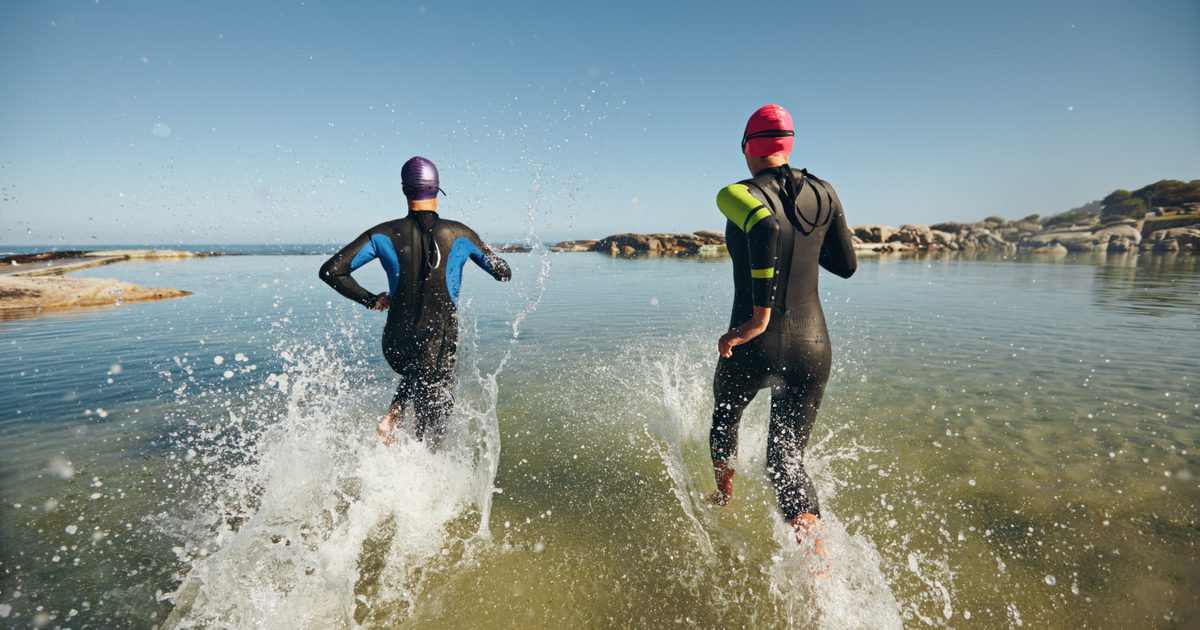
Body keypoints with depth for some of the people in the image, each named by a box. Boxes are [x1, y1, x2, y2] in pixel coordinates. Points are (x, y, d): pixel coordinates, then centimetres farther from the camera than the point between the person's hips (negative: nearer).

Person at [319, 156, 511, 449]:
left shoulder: (384, 234, -4)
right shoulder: (459, 234, -6)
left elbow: (331, 271, -6)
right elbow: (504, 273, 4)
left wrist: (370, 300, 7)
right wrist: (485, 250, 25)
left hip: (395, 346, 3)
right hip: (438, 349, -2)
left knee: (417, 372, 39)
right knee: (429, 434, 15)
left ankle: (392, 416, 16)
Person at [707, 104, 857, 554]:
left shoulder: (736, 194, -8)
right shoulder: (823, 194, 6)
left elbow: (765, 225, -32)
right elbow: (846, 265, 13)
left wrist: (759, 316, -27)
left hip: (753, 349, -3)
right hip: (812, 348, 3)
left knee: (725, 416, 30)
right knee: (786, 458, 13)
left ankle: (724, 495, 53)